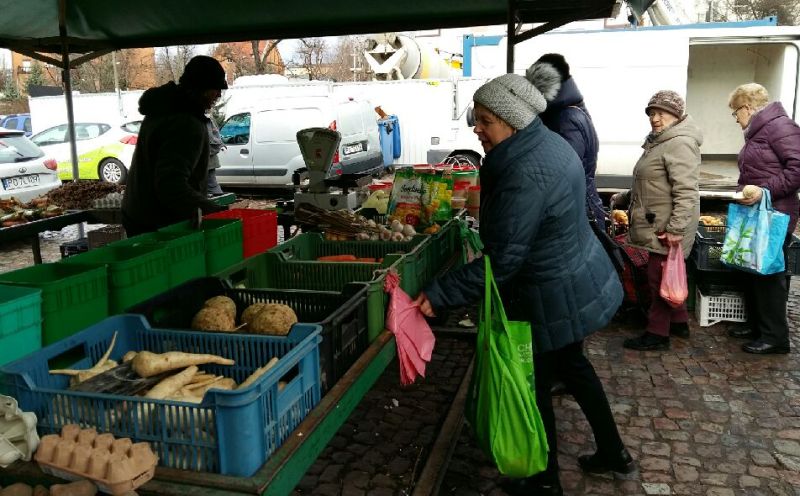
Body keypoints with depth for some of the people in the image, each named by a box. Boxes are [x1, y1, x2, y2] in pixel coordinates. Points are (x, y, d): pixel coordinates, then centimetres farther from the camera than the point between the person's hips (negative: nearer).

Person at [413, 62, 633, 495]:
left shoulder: (526, 175, -31)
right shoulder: (549, 143, 0)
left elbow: (501, 261, -30)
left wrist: (439, 294, -28)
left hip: (553, 297, -10)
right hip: (579, 278, 10)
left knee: (535, 386, 9)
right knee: (571, 363, 27)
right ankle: (613, 452, 44)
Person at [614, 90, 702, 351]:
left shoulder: (680, 144, -17)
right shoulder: (659, 141, 17)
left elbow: (686, 191, -25)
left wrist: (676, 227, -27)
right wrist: (625, 197, 27)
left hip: (667, 229, -10)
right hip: (657, 225, 10)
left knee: (659, 278, -2)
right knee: (666, 276, 19)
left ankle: (657, 334, 10)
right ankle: (679, 323, 33)